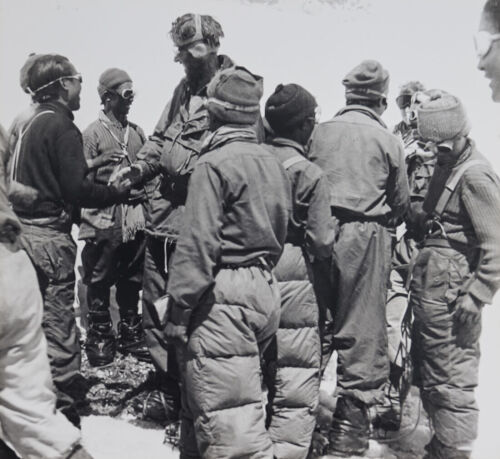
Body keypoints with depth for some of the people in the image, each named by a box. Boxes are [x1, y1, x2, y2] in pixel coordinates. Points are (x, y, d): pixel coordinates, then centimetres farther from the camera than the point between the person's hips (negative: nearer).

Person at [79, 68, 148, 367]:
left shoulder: (137, 132, 13)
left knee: (132, 279, 10)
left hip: (134, 216, 4)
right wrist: (100, 161, -22)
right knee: (100, 280, 3)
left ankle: (131, 334, 22)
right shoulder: (94, 132, -1)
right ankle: (100, 337, 15)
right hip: (104, 217, -4)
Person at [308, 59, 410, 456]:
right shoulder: (388, 141, 0)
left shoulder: (319, 132, 6)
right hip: (365, 237, -3)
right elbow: (401, 204, 5)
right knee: (362, 330, 5)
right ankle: (350, 425, 12)